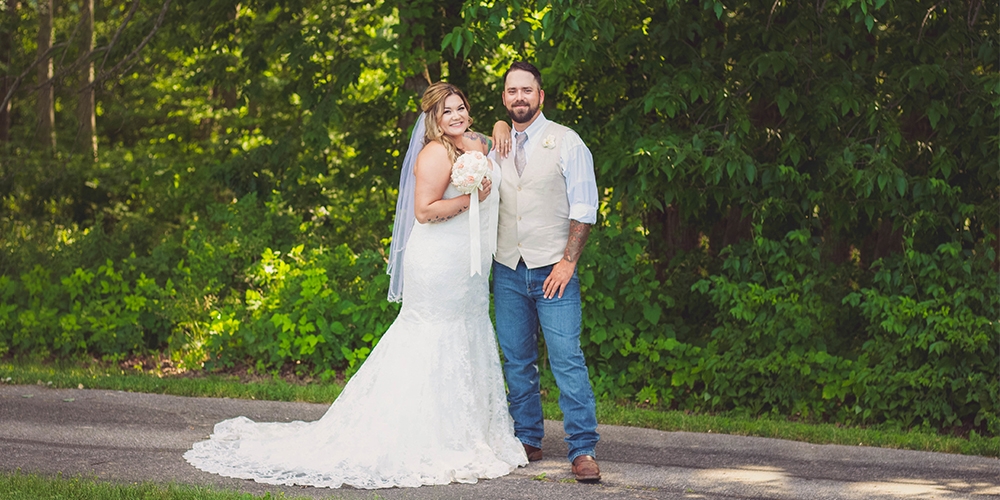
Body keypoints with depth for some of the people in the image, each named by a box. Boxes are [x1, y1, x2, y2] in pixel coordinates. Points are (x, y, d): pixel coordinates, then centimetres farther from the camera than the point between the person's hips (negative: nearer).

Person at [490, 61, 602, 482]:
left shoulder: (566, 143, -1)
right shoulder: (497, 148, 12)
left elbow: (583, 209, -5)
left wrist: (567, 262, -11)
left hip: (553, 271, -4)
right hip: (508, 271, 5)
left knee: (567, 359, -11)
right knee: (517, 361, 7)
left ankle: (583, 450, -10)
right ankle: (527, 441, 17)